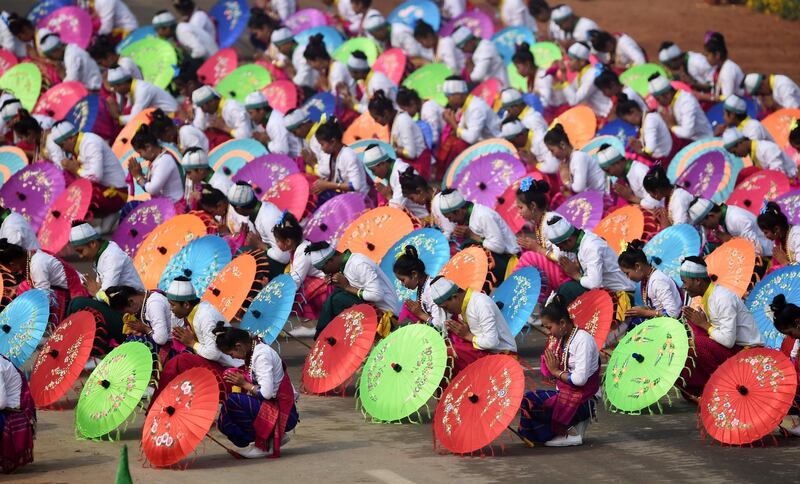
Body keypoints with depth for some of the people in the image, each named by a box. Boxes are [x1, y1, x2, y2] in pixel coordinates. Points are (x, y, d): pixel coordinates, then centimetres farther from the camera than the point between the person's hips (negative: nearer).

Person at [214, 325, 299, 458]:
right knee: (224, 423, 8)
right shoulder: (253, 351, 9)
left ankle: (263, 446, -10)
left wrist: (244, 384, -12)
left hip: (282, 414, -10)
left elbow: (267, 393, -26)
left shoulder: (262, 355, -20)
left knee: (232, 401, -24)